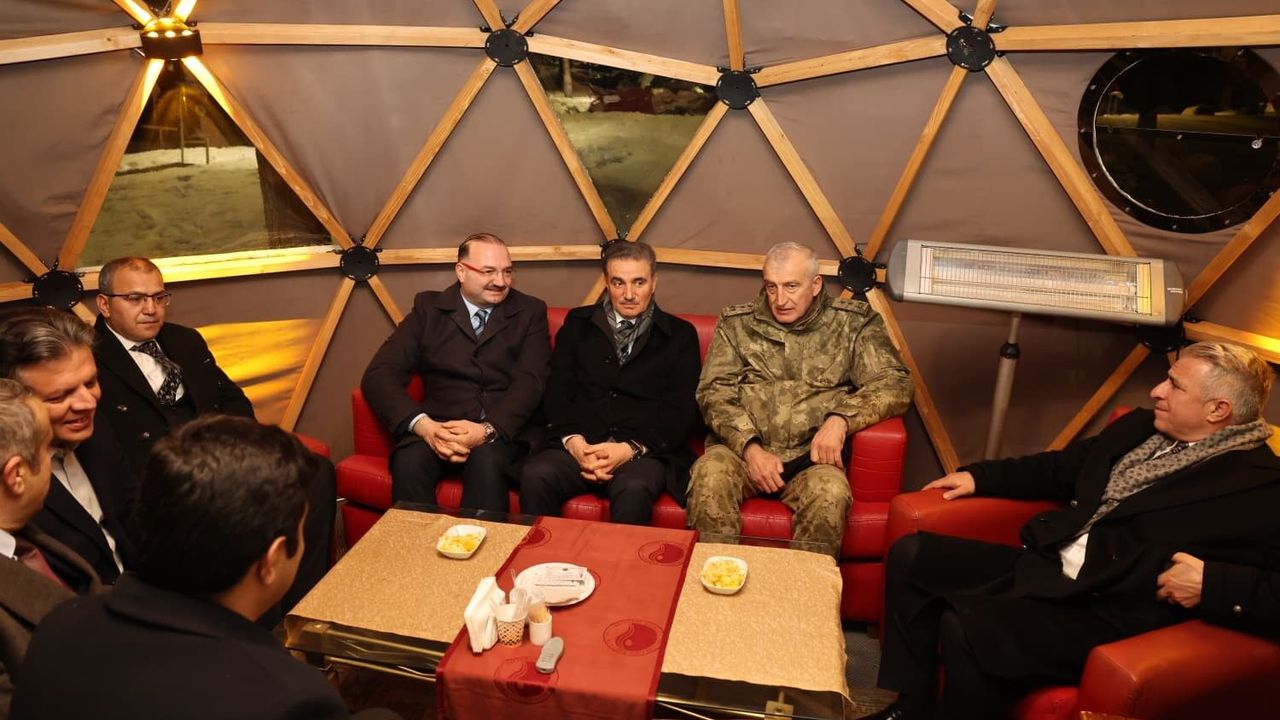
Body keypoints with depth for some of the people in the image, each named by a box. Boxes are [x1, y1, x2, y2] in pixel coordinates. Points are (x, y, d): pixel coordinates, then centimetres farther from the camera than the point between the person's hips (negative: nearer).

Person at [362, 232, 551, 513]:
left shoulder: (530, 312, 8)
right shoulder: (429, 308, 9)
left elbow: (530, 381, -5)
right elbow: (379, 374, -1)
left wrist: (487, 430, -23)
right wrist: (423, 425, -19)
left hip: (505, 429, -1)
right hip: (439, 426, 1)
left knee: (486, 460, -33)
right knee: (409, 461, -29)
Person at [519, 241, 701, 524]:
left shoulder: (680, 335, 10)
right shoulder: (578, 323, 16)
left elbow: (682, 412, 1)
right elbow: (557, 394, 9)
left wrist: (630, 448, -14)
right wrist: (573, 441, -11)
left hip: (646, 451, -1)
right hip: (579, 446, 2)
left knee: (633, 490, -35)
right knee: (534, 476, -29)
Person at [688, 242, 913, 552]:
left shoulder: (853, 323, 9)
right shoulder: (736, 323, 11)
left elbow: (895, 382, 1)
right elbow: (714, 391, 3)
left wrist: (841, 418, -17)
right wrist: (751, 447, -13)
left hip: (810, 456, 0)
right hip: (742, 448, 1)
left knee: (831, 493, -34)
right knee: (709, 477, -32)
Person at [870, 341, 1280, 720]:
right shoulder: (1140, 427, 14)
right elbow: (1061, 467, 25)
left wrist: (1212, 583, -26)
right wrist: (979, 477, 18)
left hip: (1106, 612, -8)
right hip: (1042, 564, 9)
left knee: (966, 625, -32)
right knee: (911, 555, -1)